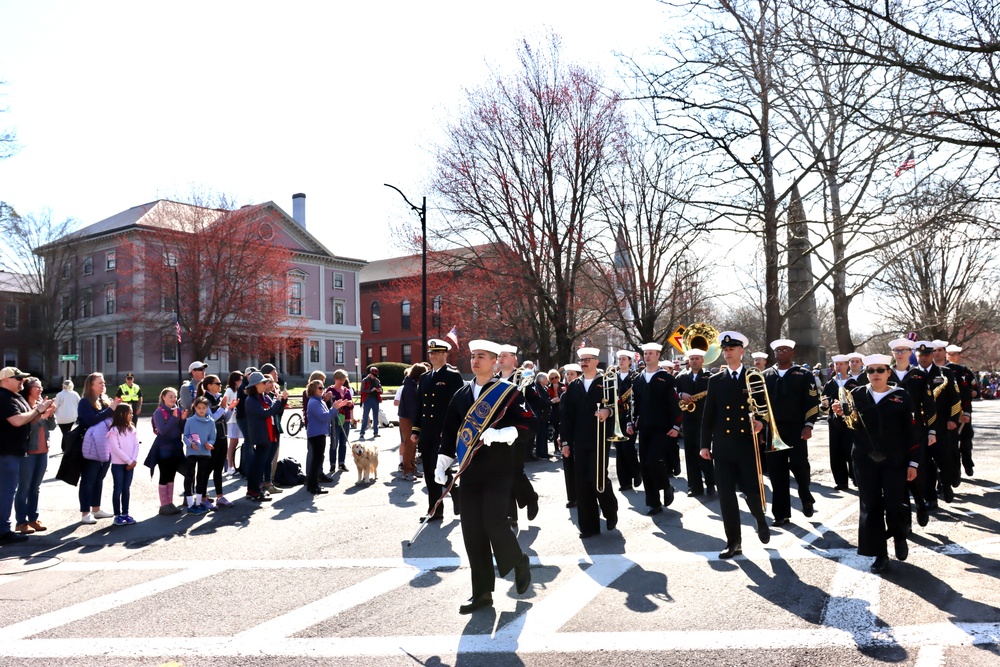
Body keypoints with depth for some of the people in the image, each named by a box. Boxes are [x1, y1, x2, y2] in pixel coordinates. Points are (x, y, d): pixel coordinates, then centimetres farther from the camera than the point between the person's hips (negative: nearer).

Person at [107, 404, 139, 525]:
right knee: (118, 490, 1)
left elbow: (136, 445, 4)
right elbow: (116, 448, -15)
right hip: (118, 464, -5)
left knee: (126, 489, 10)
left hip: (130, 464, 5)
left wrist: (134, 460, -9)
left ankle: (125, 514, 17)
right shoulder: (114, 430, -9)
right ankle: (117, 515, 8)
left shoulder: (132, 429, 9)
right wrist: (128, 461, -15)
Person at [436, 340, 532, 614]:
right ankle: (482, 593, 15)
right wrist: (442, 465, 6)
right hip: (470, 470, 5)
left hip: (498, 469, -5)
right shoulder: (461, 395, 12)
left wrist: (497, 434, -24)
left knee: (493, 522, -12)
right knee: (472, 530, 3)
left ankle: (519, 562, 20)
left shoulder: (508, 392, -2)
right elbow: (449, 432, 13)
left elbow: (522, 427, -8)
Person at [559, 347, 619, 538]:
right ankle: (589, 525, 12)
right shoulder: (573, 387, 12)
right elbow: (567, 415, 9)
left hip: (600, 440, -4)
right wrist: (566, 441, 5)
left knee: (599, 479, -9)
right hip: (580, 442, 4)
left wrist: (608, 411, -28)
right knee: (583, 483, 3)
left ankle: (611, 511, 21)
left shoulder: (608, 382, 1)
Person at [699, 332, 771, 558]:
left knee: (753, 491, -1)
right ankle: (733, 542, 11)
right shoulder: (715, 380, 8)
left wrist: (761, 422, -15)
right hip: (723, 446, 2)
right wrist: (705, 444, 3)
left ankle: (761, 521, 32)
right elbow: (708, 415, 7)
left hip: (748, 445, -2)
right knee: (726, 496, 1)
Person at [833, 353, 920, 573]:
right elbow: (850, 426, 5)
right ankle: (880, 555, 15)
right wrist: (840, 414, -17)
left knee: (895, 505, -5)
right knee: (870, 507, 4)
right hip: (865, 460, 2)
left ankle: (899, 536, 28)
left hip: (894, 461, -2)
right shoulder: (856, 395, 3)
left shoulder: (902, 397, -2)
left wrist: (913, 462, -5)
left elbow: (912, 432, -2)